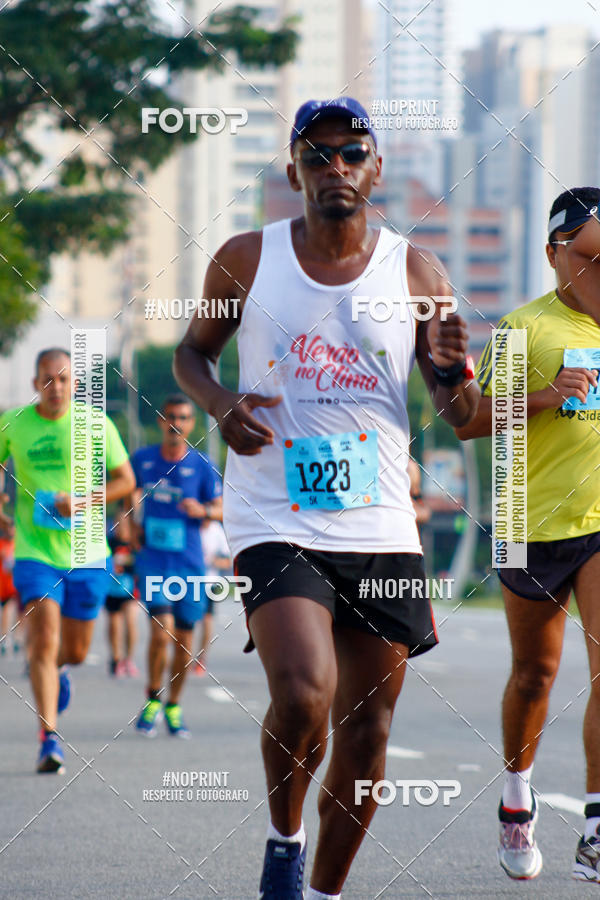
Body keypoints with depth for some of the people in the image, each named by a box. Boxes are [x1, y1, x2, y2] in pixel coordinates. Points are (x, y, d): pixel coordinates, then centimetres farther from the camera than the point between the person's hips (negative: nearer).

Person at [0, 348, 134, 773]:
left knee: (75, 651, 12)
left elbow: (126, 480, 2)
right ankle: (49, 738, -13)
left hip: (86, 554, 1)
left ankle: (55, 668, 50)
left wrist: (82, 501, -13)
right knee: (43, 642, -15)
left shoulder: (95, 424, -3)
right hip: (35, 553, -1)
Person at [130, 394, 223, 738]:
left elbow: (222, 510, 3)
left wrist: (203, 510, -17)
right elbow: (132, 492, 23)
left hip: (189, 563, 1)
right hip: (153, 559, -1)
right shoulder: (143, 459, 5)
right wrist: (133, 522, 9)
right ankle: (153, 699, 2)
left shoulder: (201, 465, 1)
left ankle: (174, 707, 25)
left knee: (184, 640, 5)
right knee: (162, 631, -18)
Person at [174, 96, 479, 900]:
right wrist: (221, 405, -6)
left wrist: (452, 369, -17)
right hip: (276, 523, -3)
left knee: (366, 730, 6)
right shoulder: (247, 260, 1)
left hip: (382, 531, 3)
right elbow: (193, 350, 16)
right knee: (303, 695, -24)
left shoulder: (417, 273, 4)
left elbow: (461, 417, 6)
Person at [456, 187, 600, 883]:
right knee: (534, 674, 13)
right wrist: (540, 394, -19)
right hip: (536, 524, -2)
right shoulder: (527, 327, -4)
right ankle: (517, 795, 39)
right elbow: (466, 422, -7)